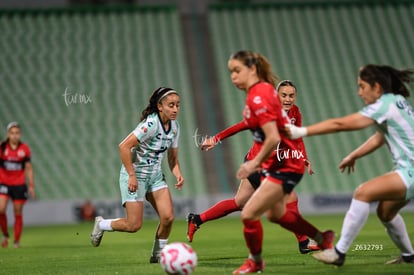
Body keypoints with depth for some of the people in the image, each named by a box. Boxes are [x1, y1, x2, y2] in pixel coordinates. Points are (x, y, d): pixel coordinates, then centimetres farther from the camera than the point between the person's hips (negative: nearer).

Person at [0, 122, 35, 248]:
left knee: (18, 213, 4)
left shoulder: (24, 148, 0)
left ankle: (17, 241, 15)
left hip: (19, 184, 1)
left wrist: (31, 185, 3)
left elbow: (29, 168, 7)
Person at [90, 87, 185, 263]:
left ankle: (158, 254, 11)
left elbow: (173, 158, 11)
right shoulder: (151, 124, -23)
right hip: (135, 175, -7)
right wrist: (132, 175, -26)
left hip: (155, 175, 7)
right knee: (134, 225, -7)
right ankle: (101, 224, 20)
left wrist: (178, 174, -9)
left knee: (168, 217, -9)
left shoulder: (174, 126, 2)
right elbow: (124, 146, -27)